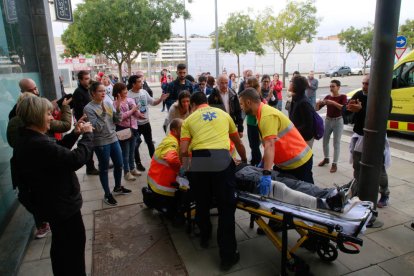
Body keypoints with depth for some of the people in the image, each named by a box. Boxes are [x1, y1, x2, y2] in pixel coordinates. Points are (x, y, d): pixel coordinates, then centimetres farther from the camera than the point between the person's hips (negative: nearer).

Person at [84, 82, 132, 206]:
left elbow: (117, 120, 3)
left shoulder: (108, 104, 3)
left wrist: (118, 109, -13)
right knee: (104, 169, 7)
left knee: (119, 165, 16)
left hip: (113, 139, 6)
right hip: (101, 142, -6)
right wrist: (103, 113, -27)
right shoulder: (89, 108, -13)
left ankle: (118, 187, 38)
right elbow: (97, 128, -19)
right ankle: (107, 194, 23)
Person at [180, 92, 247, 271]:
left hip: (198, 161, 0)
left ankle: (204, 238, 44)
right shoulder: (223, 114, 26)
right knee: (226, 208, 8)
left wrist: (185, 168, 28)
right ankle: (228, 256, 14)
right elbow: (238, 143, 34)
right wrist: (244, 160, 51)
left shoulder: (189, 120, 19)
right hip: (222, 159, 0)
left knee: (202, 204, 21)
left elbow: (183, 150, 8)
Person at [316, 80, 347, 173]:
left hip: (338, 121, -5)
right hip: (328, 120, 5)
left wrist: (333, 103, -32)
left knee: (336, 143, -1)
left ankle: (334, 164, 4)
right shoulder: (327, 97, 5)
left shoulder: (342, 97, -6)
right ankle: (326, 159, 32)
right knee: (325, 141, 12)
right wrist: (318, 103, -20)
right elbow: (317, 108, 2)